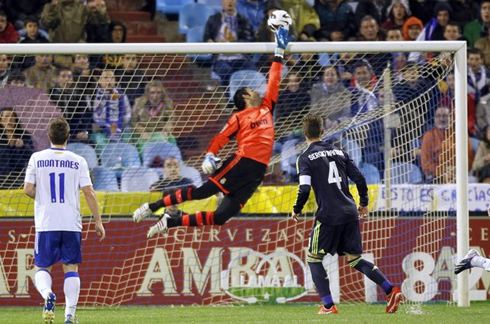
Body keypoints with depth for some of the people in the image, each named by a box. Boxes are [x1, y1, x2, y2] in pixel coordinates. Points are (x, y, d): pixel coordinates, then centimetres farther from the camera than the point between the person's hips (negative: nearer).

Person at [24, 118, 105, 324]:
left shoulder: (37, 158, 0)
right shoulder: (78, 161, 1)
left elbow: (28, 189, -3)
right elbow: (89, 193, -3)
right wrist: (98, 221, 4)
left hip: (46, 224, 0)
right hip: (71, 224, 0)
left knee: (42, 267, 9)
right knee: (71, 268, 8)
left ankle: (47, 293, -21)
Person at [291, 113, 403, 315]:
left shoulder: (305, 158, -4)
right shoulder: (339, 152, 12)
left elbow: (304, 189, -13)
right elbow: (359, 178, 10)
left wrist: (296, 210, 4)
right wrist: (364, 203, 25)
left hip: (329, 216, -6)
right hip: (350, 213, 6)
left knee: (313, 258, 9)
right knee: (354, 259, 15)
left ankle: (328, 306, 0)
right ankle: (391, 291, 1)